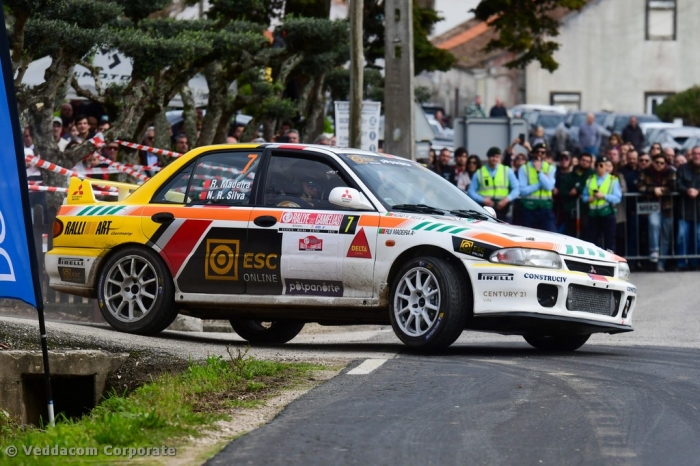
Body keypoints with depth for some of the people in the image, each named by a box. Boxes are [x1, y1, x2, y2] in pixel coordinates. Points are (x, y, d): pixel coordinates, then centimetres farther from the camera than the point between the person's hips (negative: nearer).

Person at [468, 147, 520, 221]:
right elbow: (471, 191, 6)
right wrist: (483, 200, -11)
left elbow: (516, 189, 9)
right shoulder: (479, 173, 8)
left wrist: (507, 199, -9)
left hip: (501, 208, 1)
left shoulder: (507, 171, 11)